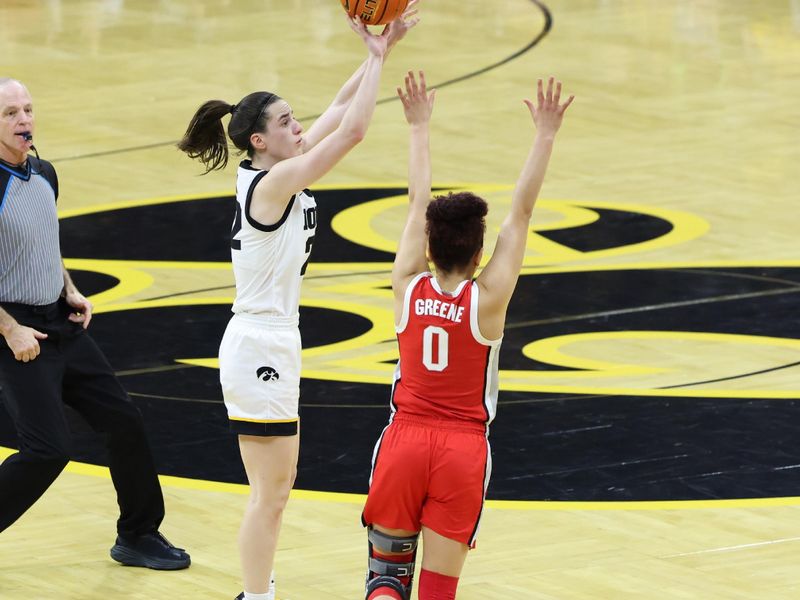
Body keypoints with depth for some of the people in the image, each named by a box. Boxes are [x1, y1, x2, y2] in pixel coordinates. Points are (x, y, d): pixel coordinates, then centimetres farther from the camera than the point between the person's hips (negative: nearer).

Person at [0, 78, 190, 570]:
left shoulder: (45, 175, 7)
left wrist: (70, 291, 9)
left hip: (62, 324, 8)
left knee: (124, 422, 8)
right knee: (47, 450, -15)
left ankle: (138, 536, 22)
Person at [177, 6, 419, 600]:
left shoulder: (271, 173, 5)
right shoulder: (274, 183, -20)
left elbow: (340, 112, 10)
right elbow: (352, 129, -24)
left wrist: (379, 51, 2)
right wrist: (377, 55, -16)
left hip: (268, 344, 10)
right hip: (261, 348, -10)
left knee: (276, 485, 17)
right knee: (271, 494, -3)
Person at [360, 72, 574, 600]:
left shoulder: (409, 288, -3)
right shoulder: (487, 299, -9)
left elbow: (419, 203, 7)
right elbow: (522, 213, -7)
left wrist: (420, 126, 19)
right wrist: (546, 136, -4)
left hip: (404, 440, 2)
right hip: (463, 449, -2)